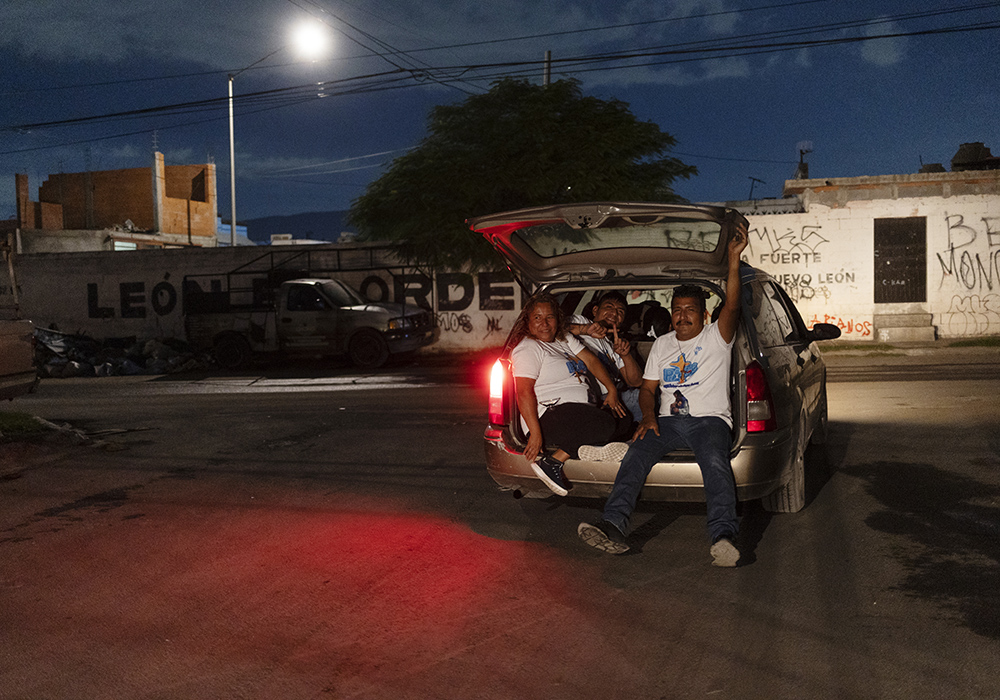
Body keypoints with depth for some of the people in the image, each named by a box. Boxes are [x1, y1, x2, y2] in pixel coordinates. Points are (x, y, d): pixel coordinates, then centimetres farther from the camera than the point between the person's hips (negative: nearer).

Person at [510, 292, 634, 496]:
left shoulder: (564, 339, 19)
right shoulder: (527, 349, -8)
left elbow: (590, 360, 17)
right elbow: (524, 392, -17)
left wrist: (612, 391, 3)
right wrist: (535, 433, -26)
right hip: (550, 415, -9)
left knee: (624, 420, -3)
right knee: (604, 425, -29)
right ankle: (551, 462, -25)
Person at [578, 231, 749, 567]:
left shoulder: (715, 338, 8)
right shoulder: (662, 344, 21)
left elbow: (732, 306, -11)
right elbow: (647, 388, 19)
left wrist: (734, 257, -21)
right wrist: (648, 416, -3)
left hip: (709, 419, -3)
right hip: (668, 421, 3)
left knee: (714, 462, -35)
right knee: (636, 454, -27)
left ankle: (723, 535, -50)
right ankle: (612, 525, -43)